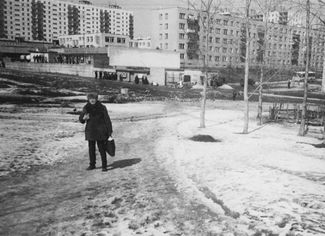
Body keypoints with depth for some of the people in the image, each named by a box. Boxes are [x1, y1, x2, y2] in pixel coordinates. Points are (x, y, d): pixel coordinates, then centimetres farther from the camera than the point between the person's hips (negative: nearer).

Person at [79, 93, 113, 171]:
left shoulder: (102, 107, -6)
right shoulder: (86, 108, 3)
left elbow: (107, 119, -4)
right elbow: (80, 119, 11)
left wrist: (109, 131, -6)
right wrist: (84, 118, -14)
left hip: (100, 131, -4)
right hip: (90, 131, 4)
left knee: (101, 149, -1)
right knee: (91, 149, 11)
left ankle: (104, 166, 8)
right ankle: (92, 165, 25)